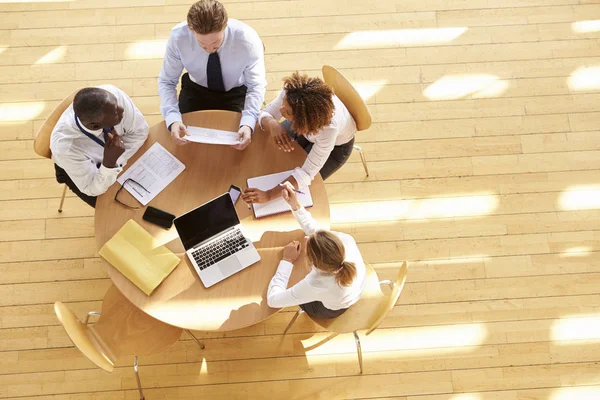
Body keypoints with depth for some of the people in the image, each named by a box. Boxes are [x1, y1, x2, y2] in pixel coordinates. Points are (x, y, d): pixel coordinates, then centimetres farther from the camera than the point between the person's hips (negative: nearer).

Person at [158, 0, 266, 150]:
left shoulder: (247, 39, -32)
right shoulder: (178, 37, -29)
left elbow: (256, 86, -24)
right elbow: (166, 82, -19)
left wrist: (247, 123, -43)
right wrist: (173, 119, -38)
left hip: (236, 92, -1)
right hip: (195, 90, 1)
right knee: (188, 143, -12)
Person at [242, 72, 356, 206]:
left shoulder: (330, 126, -47)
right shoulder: (290, 93, -38)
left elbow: (307, 173, -41)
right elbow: (265, 114, -24)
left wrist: (268, 195, -48)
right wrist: (272, 124, -48)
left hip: (336, 145, -4)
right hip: (304, 123, 4)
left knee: (301, 186, -4)